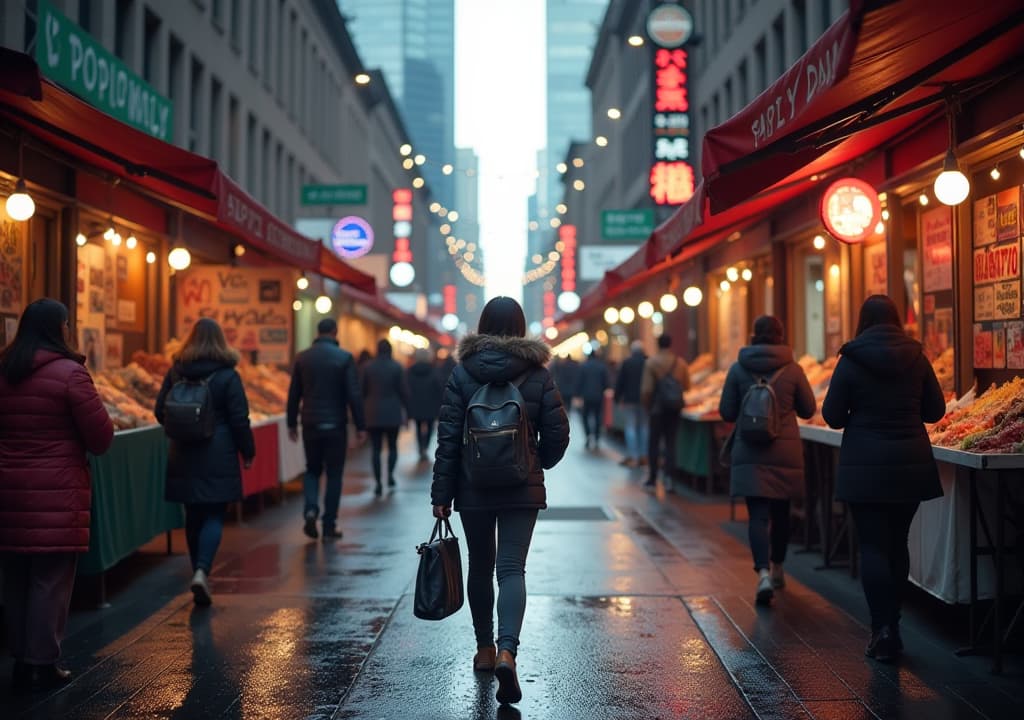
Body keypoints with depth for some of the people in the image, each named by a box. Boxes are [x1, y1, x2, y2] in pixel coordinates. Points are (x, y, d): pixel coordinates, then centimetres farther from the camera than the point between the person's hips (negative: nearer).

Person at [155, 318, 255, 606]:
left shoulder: (175, 372, 3)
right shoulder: (227, 376, -8)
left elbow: (160, 412, 8)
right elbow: (239, 419, -8)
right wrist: (248, 452, 4)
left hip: (183, 456, 4)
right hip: (218, 456, -4)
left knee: (193, 516, 13)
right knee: (214, 515, -1)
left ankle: (200, 573, 20)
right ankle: (202, 571, -19)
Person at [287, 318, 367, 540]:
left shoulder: (302, 358, 2)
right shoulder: (344, 358, -8)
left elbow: (293, 394, 5)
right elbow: (354, 395, -10)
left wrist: (292, 424, 13)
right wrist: (360, 426, -4)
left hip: (311, 424, 3)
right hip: (335, 425, -3)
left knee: (312, 469, 18)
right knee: (334, 474, 7)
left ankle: (310, 509, -5)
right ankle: (329, 526, 8)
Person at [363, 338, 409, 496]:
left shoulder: (368, 367, 0)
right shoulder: (397, 367, -5)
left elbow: (363, 390, 3)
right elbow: (403, 391, -4)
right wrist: (407, 409, 5)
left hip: (373, 413, 1)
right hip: (393, 413, -1)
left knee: (376, 448, 3)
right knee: (393, 446, 16)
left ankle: (378, 483, -2)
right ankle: (390, 474, 1)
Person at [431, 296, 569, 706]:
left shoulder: (463, 372, -4)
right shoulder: (537, 373, -3)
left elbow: (448, 437, -6)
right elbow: (557, 434, -2)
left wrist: (440, 493, -1)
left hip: (473, 488, 1)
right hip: (523, 489, -1)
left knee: (480, 567, 16)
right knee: (512, 569, -2)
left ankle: (485, 650, 27)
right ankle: (507, 650, -22)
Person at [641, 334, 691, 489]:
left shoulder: (651, 362, -9)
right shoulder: (681, 363, -1)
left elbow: (646, 389, -12)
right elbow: (686, 386, 4)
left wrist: (646, 405, 2)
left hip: (657, 407, -2)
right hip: (675, 408, 2)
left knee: (654, 442, 8)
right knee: (670, 442, 7)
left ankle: (653, 478, 12)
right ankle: (668, 476, -4)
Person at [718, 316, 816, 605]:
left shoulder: (738, 369, -4)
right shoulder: (792, 370, -5)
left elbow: (727, 413, 1)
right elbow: (808, 410, 5)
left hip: (750, 452, -1)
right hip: (785, 451, 1)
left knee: (758, 515, -3)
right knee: (780, 511, 17)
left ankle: (763, 574, -21)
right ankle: (777, 569, 33)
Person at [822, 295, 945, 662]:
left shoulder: (851, 361, -8)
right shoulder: (916, 357, 1)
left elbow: (832, 416, -5)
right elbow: (935, 410, 5)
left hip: (866, 467, -3)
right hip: (911, 465, 3)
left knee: (873, 546, 1)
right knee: (898, 543, 14)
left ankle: (882, 629, -5)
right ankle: (892, 624, 20)